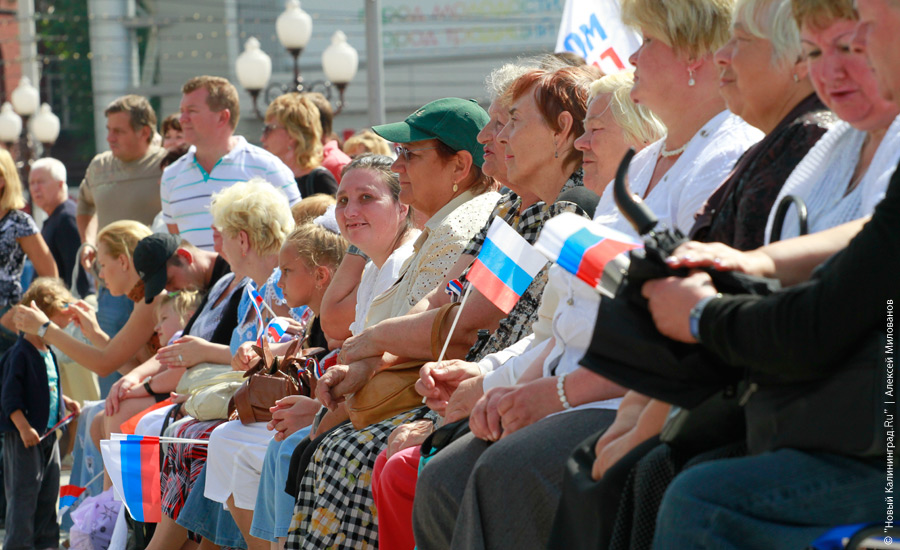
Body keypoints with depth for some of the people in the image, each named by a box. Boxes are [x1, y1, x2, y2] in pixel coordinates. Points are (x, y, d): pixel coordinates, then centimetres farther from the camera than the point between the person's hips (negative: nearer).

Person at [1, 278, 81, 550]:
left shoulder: (49, 353, 11)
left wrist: (65, 402, 10)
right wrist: (24, 428, -26)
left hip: (48, 433, 9)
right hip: (23, 437, -9)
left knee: (49, 490, 14)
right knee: (24, 492, -6)